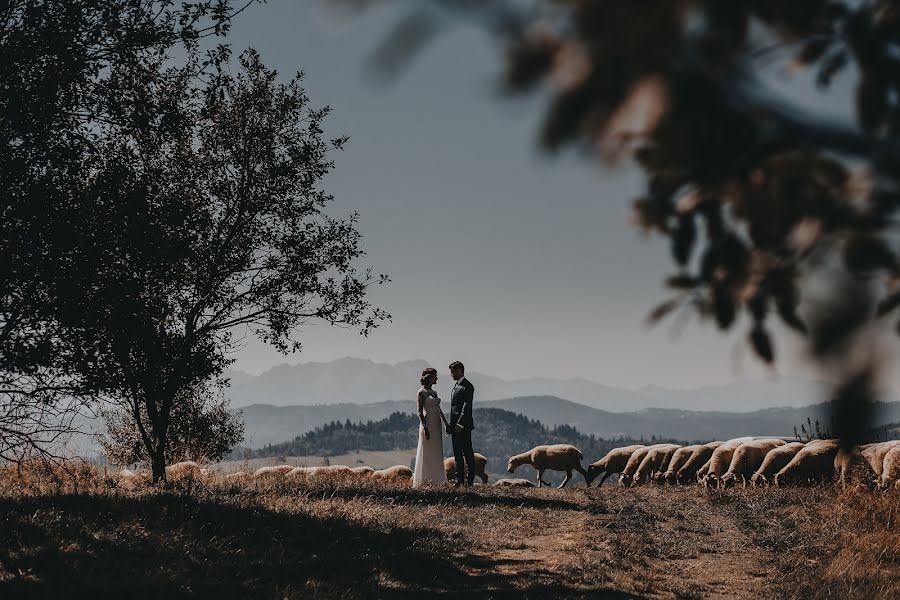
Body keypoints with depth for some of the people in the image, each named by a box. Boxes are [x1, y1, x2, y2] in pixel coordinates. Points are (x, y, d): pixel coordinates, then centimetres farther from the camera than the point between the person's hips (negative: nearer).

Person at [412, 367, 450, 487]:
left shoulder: (434, 392, 14)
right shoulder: (422, 392, -9)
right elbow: (420, 411, -13)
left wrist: (446, 423, 14)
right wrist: (425, 428, -20)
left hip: (436, 425, 8)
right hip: (427, 424, -8)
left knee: (436, 453, 9)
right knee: (427, 453, -4)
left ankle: (435, 480, 13)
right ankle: (424, 480, 1)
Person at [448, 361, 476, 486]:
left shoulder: (467, 387, -11)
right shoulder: (456, 386, 18)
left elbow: (466, 407, -18)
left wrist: (460, 424, -21)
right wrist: (451, 425, 15)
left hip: (464, 427, -9)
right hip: (455, 426, 9)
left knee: (468, 454, -5)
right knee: (458, 454, 10)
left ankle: (470, 480, -4)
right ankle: (459, 480, 13)